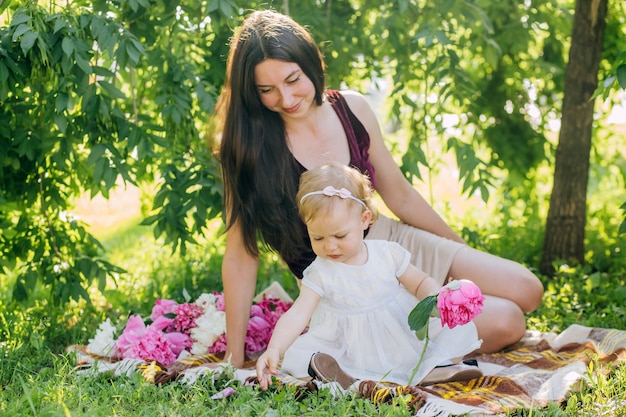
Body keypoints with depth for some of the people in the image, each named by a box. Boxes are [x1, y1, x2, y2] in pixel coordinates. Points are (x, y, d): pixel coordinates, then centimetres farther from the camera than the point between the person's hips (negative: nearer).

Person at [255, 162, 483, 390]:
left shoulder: (388, 254, -4)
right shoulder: (320, 274, -8)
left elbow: (421, 282, 7)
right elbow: (296, 315, -17)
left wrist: (434, 295, -18)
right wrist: (274, 349, -34)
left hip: (404, 335, 1)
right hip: (353, 352, -1)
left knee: (461, 329, -15)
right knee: (296, 356, -25)